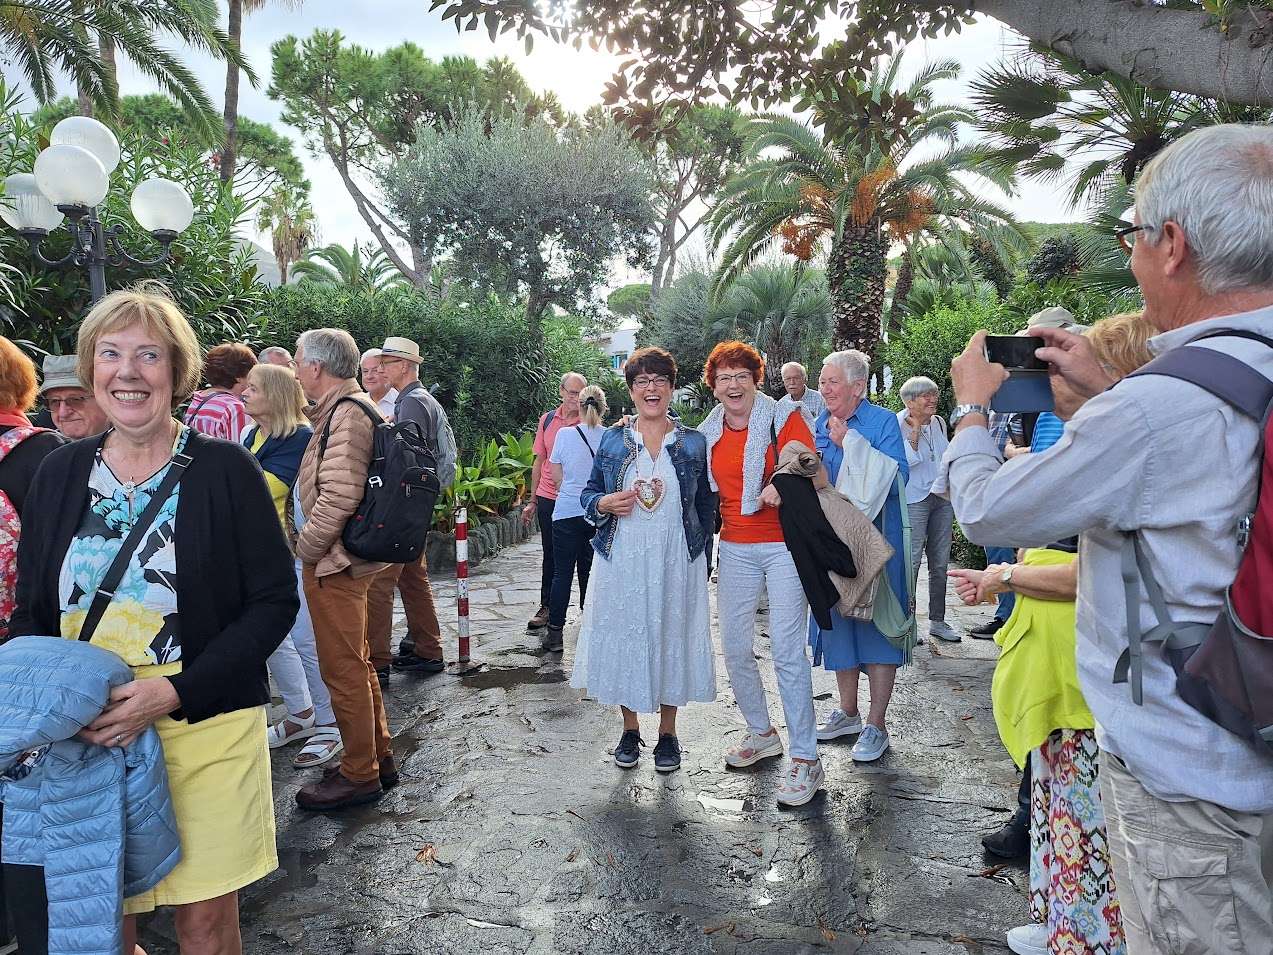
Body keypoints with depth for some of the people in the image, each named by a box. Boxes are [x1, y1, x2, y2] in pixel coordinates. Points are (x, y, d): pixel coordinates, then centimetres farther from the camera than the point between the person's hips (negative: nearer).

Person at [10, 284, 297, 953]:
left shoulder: (224, 469, -6)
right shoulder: (58, 474, 6)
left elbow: (275, 601, -7)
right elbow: (30, 614, 12)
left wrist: (174, 693, -17)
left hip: (203, 726, -3)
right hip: (81, 735, 3)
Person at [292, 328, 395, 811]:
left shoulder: (346, 414, -18)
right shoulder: (352, 407, 14)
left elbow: (340, 496, -24)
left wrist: (306, 549, -14)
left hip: (333, 562, -10)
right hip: (346, 559, 10)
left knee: (343, 669, 0)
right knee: (357, 663, 18)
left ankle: (359, 775, 12)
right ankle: (378, 757, 30)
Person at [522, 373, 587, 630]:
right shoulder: (547, 420, 6)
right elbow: (540, 461, 12)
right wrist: (532, 501, 13)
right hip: (548, 498, 3)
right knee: (551, 555, 11)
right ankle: (546, 607, 22)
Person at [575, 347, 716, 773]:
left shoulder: (694, 443, 3)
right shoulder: (612, 440, 5)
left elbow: (706, 506, 7)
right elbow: (588, 494, 10)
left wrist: (702, 562, 3)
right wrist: (604, 504, -13)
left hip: (675, 561, -1)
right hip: (622, 560, 1)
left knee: (671, 639, 6)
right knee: (623, 640, 6)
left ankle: (667, 733, 24)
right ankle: (630, 730, 26)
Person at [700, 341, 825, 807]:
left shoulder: (783, 416, -5)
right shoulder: (708, 432, 9)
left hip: (783, 544, -5)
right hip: (735, 549, 5)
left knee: (787, 650, -9)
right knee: (734, 646, 8)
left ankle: (805, 760, -1)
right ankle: (761, 733, 30)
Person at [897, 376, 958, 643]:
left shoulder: (939, 422, 12)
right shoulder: (898, 425, -8)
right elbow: (905, 462, -16)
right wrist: (914, 434, -18)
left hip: (943, 498, 7)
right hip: (914, 500, -7)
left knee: (940, 563, 9)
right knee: (911, 563, -7)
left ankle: (937, 621, 19)